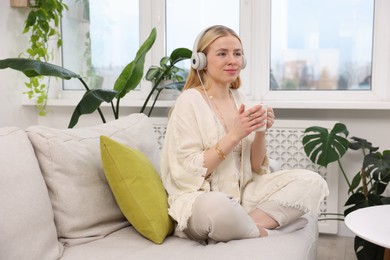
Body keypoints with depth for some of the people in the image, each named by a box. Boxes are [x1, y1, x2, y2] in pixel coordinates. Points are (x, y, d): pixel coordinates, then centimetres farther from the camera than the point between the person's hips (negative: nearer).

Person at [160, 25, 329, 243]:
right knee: (217, 207, -41)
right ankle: (267, 232, -13)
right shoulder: (190, 101, -10)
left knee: (312, 181, -9)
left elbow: (255, 168, 10)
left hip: (242, 193, 7)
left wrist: (260, 133, -9)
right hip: (200, 199, -6)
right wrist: (234, 136, -20)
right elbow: (188, 172, -16)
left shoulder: (240, 99, 9)